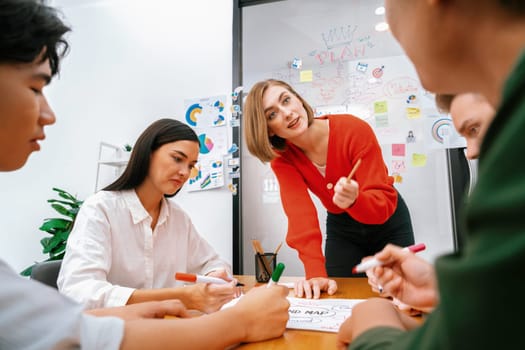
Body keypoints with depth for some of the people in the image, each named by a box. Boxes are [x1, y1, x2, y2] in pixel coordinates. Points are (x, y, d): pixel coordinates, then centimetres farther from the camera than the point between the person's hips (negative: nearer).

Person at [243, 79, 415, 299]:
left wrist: (354, 200, -54)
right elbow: (300, 215, -33)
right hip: (342, 229, 2)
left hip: (388, 223, -1)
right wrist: (316, 273, -45)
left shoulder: (355, 130, -30)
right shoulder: (282, 158, -20)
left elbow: (385, 202, -31)